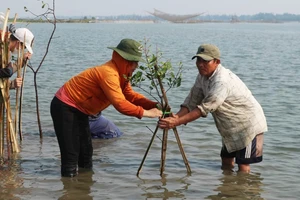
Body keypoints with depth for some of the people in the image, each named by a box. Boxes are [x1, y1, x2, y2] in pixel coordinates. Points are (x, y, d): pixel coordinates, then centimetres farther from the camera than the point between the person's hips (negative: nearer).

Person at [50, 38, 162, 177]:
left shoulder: (120, 73, 5)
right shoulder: (109, 73, -28)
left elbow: (130, 95, 4)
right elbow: (120, 104, -35)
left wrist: (154, 106, -8)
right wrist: (145, 112, -29)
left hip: (78, 110, 11)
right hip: (65, 108, -11)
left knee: (86, 151, 14)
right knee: (71, 154, -11)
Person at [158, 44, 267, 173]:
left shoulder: (222, 81, -33)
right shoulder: (203, 76, -3)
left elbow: (204, 109, -36)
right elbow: (192, 101, -6)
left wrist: (176, 122, -40)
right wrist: (176, 116, -24)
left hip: (249, 125, -9)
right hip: (231, 127, 9)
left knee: (243, 166, -7)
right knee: (226, 162, 17)